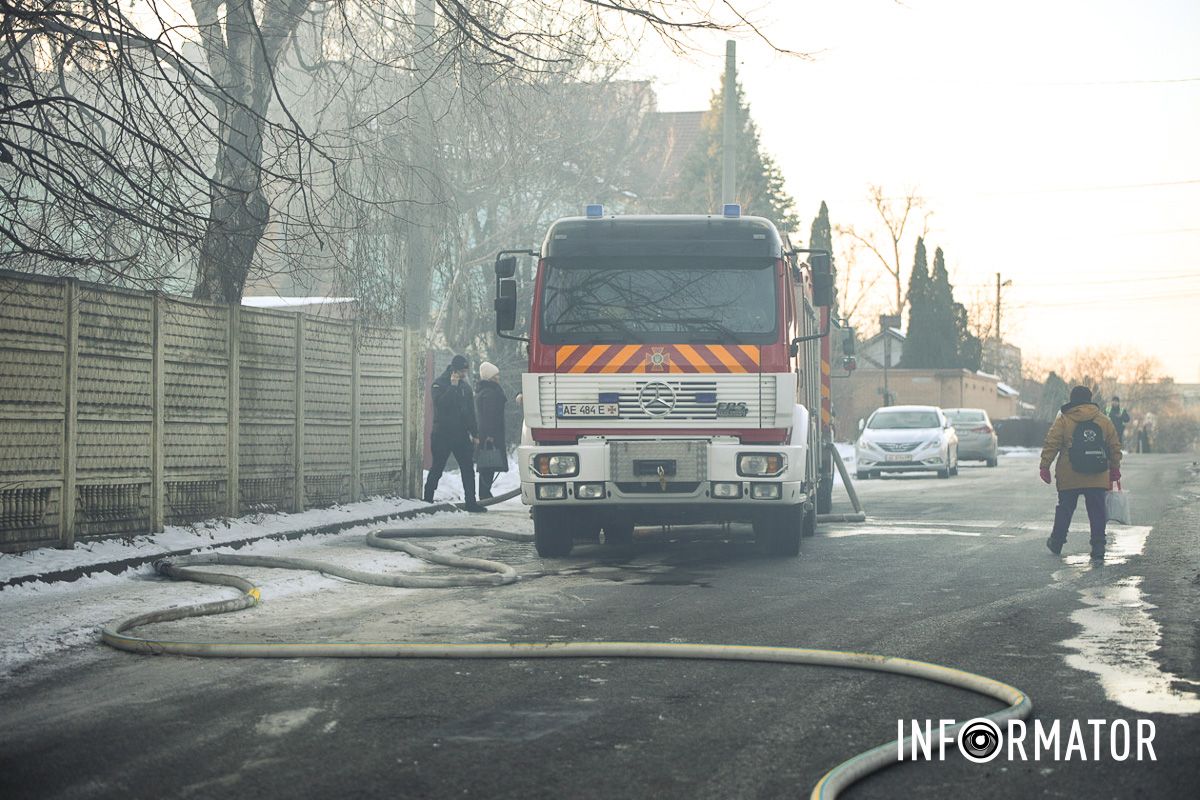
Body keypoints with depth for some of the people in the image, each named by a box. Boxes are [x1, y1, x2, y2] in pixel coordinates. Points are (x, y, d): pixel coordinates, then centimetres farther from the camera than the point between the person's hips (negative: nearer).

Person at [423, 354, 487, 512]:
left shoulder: (465, 386, 12)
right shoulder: (439, 384, -5)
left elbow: (470, 412, 17)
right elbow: (440, 403, -22)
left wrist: (475, 434, 13)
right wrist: (452, 386, -22)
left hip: (461, 434, 5)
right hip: (442, 434, -5)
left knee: (468, 469, 1)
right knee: (437, 469, 1)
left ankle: (470, 502, 5)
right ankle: (427, 500, 10)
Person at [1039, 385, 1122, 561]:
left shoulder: (1063, 420, -3)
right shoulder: (1104, 421, 6)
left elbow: (1051, 445, -7)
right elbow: (1115, 447, 12)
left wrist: (1045, 466, 0)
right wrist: (1115, 468, 23)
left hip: (1069, 478, -1)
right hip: (1097, 478, 1)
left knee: (1064, 510, 14)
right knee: (1097, 513, 4)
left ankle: (1056, 543, 26)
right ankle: (1098, 549, -1)